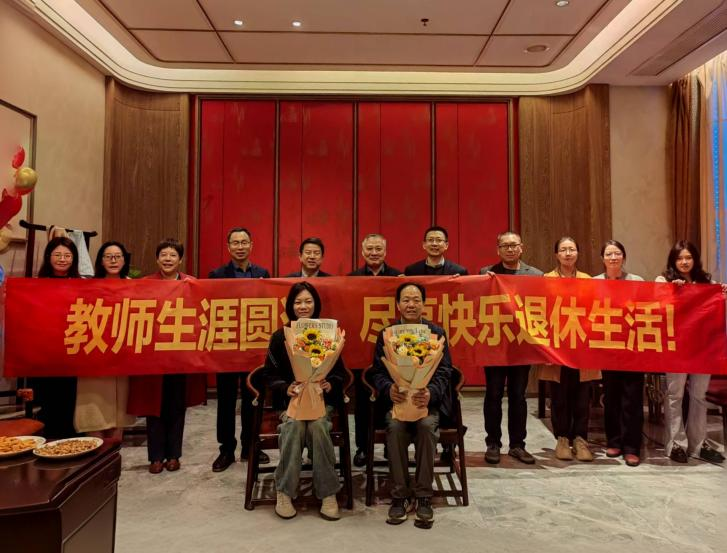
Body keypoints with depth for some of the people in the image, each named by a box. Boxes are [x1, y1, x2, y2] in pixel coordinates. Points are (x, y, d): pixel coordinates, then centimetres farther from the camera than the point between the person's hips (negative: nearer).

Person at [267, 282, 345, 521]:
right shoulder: (279, 336, 6)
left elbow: (340, 372, 9)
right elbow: (271, 374, 4)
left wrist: (330, 384, -13)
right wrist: (286, 388, -15)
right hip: (290, 400, 0)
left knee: (318, 425, -31)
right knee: (294, 425, -32)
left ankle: (328, 492, -21)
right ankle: (284, 491, -20)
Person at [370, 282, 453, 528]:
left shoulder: (437, 333, 5)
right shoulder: (386, 334, 7)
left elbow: (444, 372, -3)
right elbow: (377, 372, 2)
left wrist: (430, 393, -24)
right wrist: (389, 389, -22)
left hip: (428, 400, 0)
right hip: (396, 399, 1)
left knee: (427, 425, -31)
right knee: (395, 426, -30)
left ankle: (424, 496, -16)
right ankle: (400, 495, -14)